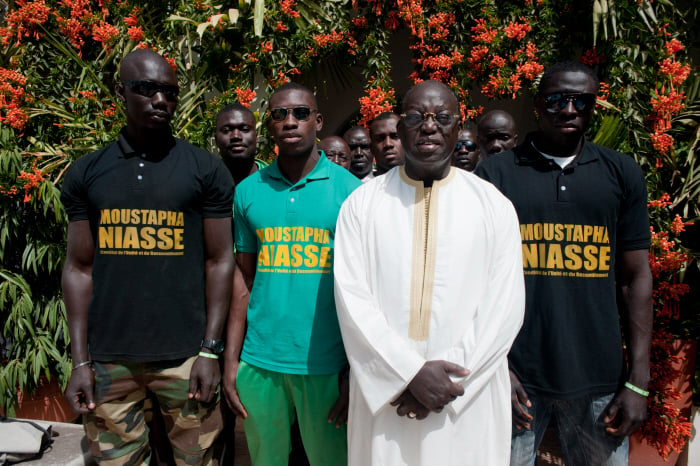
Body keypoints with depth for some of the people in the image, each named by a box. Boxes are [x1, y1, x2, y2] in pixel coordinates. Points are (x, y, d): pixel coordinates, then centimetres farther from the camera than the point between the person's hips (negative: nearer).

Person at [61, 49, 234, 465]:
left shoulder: (207, 170, -2)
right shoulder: (86, 174, 5)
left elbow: (219, 262, -2)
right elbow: (80, 269, 6)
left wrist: (210, 350, -6)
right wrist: (80, 360, 2)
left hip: (185, 354, -2)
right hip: (108, 359, 2)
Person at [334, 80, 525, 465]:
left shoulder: (494, 206, 1)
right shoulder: (361, 203, 0)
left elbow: (505, 308, -4)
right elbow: (351, 297, -7)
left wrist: (450, 376, -12)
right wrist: (412, 372, -15)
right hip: (383, 394, 0)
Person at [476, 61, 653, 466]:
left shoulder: (623, 174, 7)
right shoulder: (496, 172, 0)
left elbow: (635, 278, 6)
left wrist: (638, 382, 1)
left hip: (599, 376, 2)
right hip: (516, 373, -2)